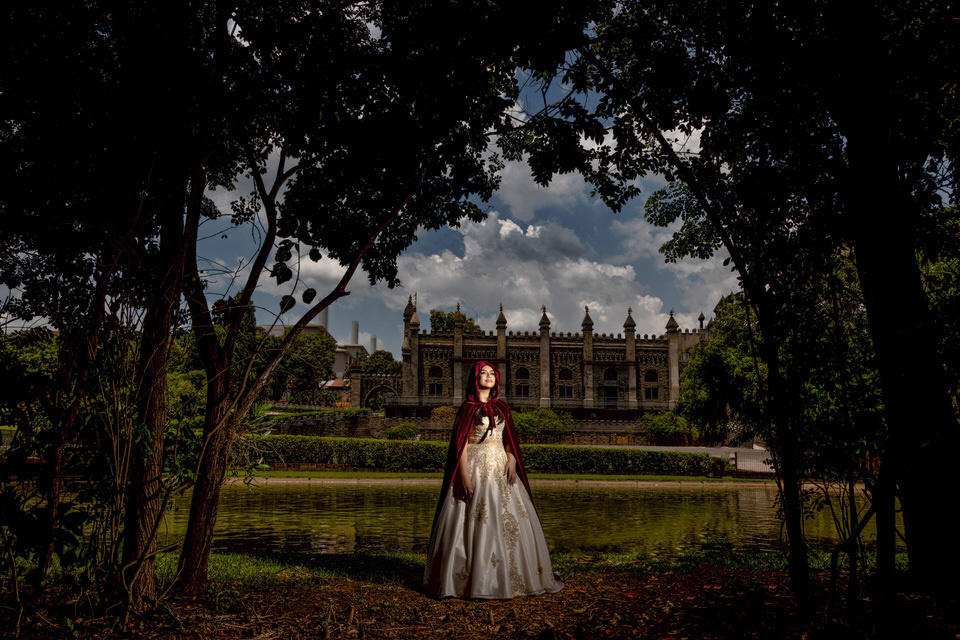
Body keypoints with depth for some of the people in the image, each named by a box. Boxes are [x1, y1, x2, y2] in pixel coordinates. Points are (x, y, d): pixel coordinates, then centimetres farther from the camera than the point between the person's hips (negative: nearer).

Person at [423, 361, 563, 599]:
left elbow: (508, 438, 12)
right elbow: (462, 443, -6)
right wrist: (464, 476, -15)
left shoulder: (501, 407, 14)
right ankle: (471, 579, 8)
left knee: (509, 520, 3)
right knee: (475, 522, -3)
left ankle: (511, 576, 15)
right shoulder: (468, 408, -1)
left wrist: (511, 461, -7)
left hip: (500, 468, 5)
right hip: (476, 466, -5)